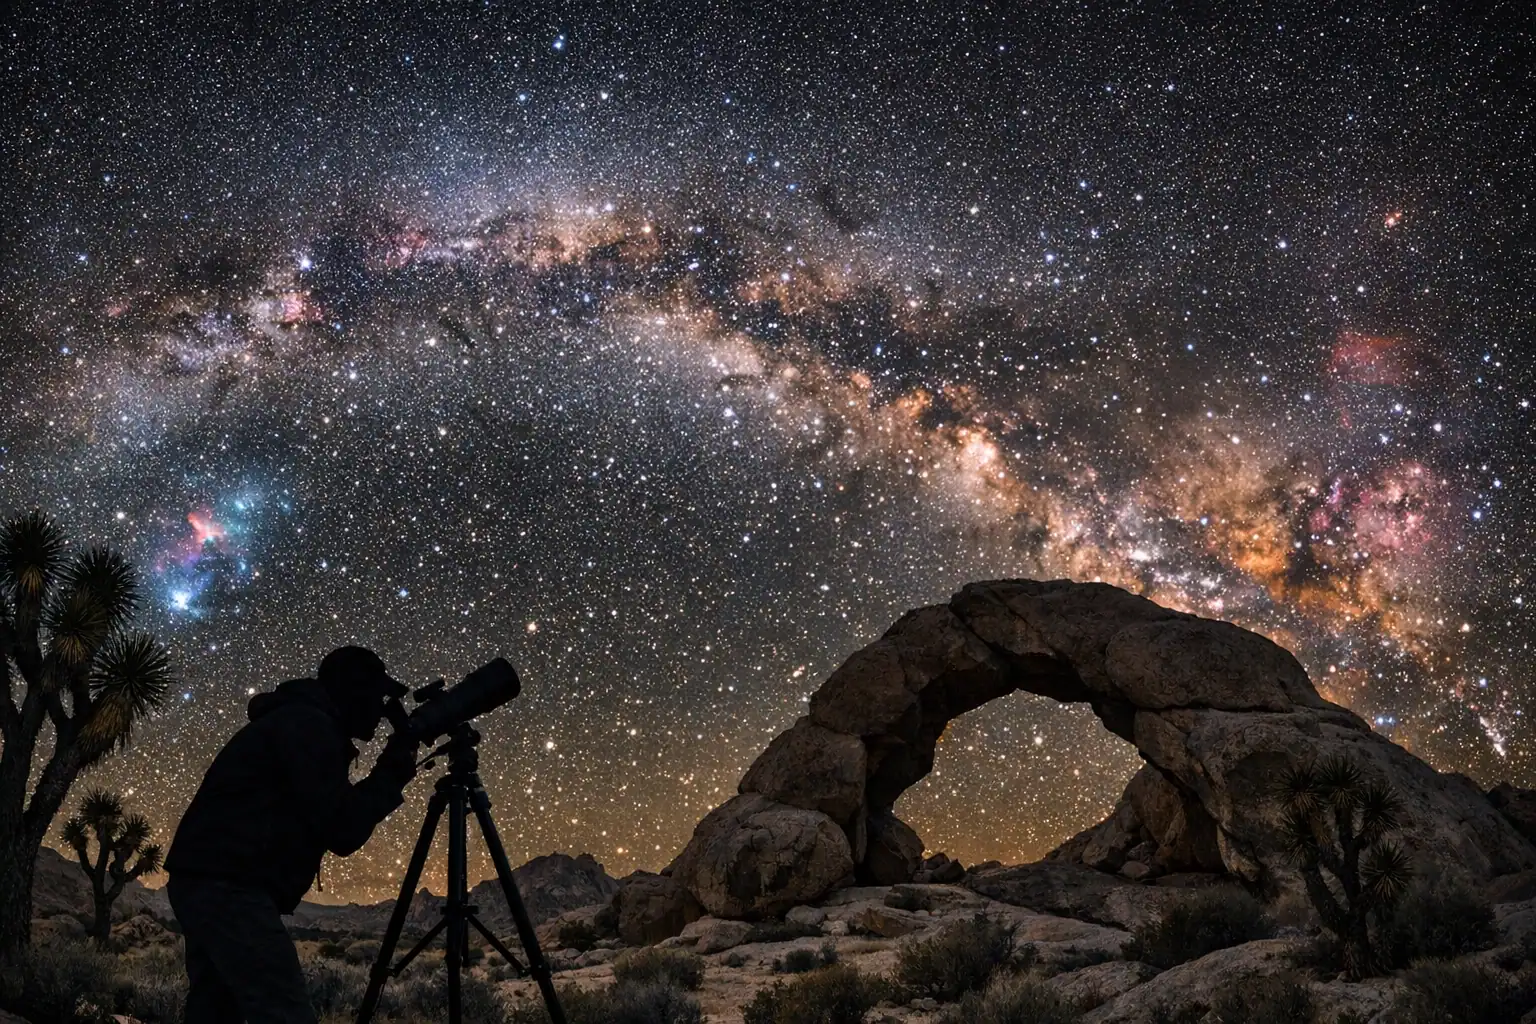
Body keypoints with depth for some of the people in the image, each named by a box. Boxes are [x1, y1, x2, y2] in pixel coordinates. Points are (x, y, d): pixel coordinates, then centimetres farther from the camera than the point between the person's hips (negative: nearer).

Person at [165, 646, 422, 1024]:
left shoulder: (294, 721, 21)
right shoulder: (308, 725, -9)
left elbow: (328, 820, 24)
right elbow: (341, 832, -14)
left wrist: (390, 771, 16)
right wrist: (392, 770, -3)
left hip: (202, 881, 11)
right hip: (229, 887, -11)